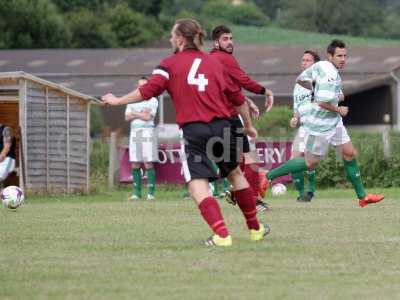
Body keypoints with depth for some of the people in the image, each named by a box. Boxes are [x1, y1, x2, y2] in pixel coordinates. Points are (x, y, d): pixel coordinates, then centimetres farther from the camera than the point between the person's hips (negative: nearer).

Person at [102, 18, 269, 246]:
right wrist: (249, 125, 30)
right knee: (235, 173, 23)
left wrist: (118, 101, 4)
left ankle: (222, 235, -22)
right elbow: (237, 97, 16)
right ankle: (255, 228, 32)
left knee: (198, 185, -6)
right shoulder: (213, 62, 13)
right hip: (222, 125, 5)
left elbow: (148, 91, -8)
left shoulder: (170, 64, 2)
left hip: (195, 131, -5)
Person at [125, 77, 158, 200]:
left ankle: (151, 192, -8)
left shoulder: (152, 100, 3)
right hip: (134, 133, 4)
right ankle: (136, 192, 4)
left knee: (148, 164, -9)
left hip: (147, 133, -4)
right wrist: (141, 113, -7)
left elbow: (148, 117, -9)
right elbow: (127, 117, 6)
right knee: (135, 164, 1)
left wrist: (134, 113, -2)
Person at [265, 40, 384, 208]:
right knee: (310, 163, 2)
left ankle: (362, 197, 16)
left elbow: (300, 80, 10)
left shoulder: (320, 65, 1)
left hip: (334, 122, 10)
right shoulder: (331, 75, -26)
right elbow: (323, 102, -31)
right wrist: (339, 110, -14)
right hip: (320, 125, -10)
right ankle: (269, 176, 12)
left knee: (349, 154, 10)